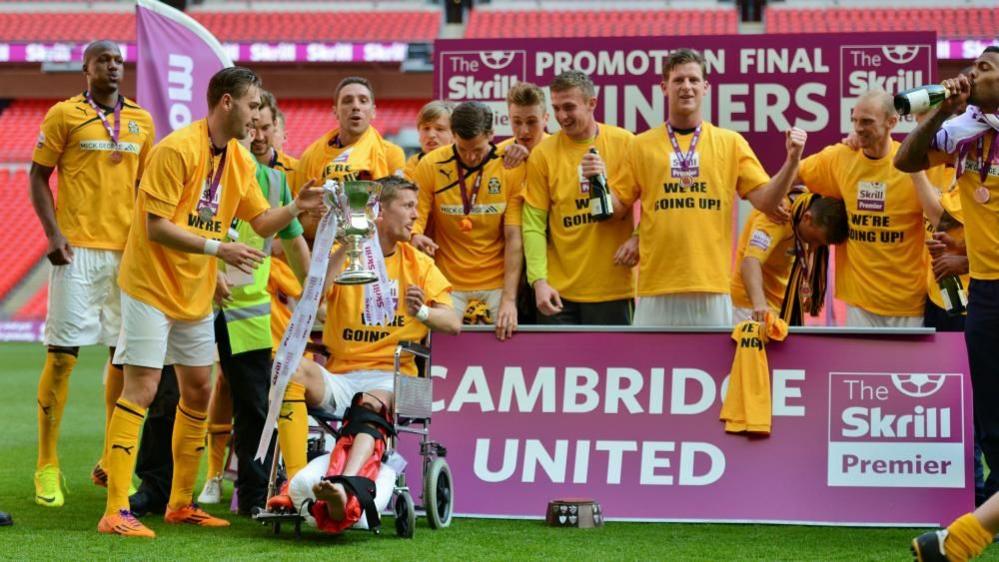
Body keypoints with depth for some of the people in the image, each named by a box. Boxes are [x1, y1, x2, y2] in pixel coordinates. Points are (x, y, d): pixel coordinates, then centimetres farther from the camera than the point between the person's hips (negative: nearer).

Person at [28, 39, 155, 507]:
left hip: (128, 249, 4)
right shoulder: (64, 114, 1)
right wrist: (53, 234, -10)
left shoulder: (141, 121, 13)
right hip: (77, 250, -4)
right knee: (62, 353, -5)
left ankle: (112, 463, 17)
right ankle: (47, 466, 2)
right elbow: (38, 177, 1)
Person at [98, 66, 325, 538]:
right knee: (141, 389, -10)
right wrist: (218, 248, -27)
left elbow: (262, 221, 10)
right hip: (151, 287, -8)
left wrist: (298, 207, -8)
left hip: (196, 295, 8)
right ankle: (116, 512, -9)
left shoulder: (240, 160, 6)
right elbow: (155, 227, -22)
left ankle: (181, 503, 22)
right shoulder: (177, 149, -19)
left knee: (199, 391, 10)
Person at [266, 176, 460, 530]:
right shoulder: (342, 256, 11)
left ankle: (344, 488, -64)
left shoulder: (418, 263, 15)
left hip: (390, 378, -1)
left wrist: (422, 312, -16)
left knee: (371, 405, -37)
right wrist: (347, 245, -14)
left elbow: (453, 323, 5)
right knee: (293, 368, -31)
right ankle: (295, 483, -40)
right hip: (339, 378, 1)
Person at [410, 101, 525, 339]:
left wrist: (509, 299, -14)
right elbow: (415, 218, 0)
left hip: (496, 284, 0)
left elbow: (514, 238, -8)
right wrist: (416, 237, -25)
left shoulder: (511, 167, -6)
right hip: (447, 283, 0)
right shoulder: (430, 165, -5)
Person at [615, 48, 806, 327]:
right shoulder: (642, 145, 6)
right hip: (657, 285, 0)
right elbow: (618, 206, 9)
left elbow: (766, 202, 2)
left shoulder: (731, 142, 7)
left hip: (711, 286, 0)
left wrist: (791, 161, -11)